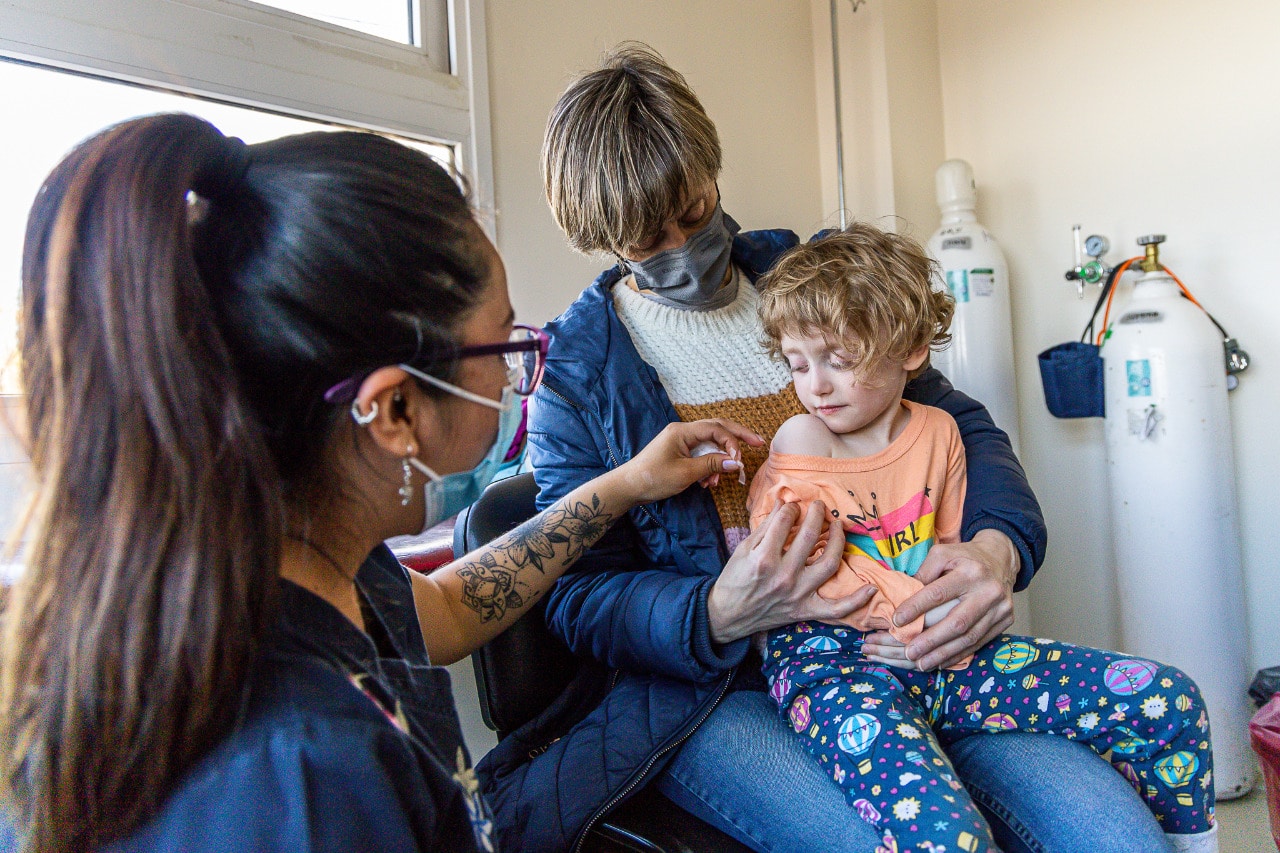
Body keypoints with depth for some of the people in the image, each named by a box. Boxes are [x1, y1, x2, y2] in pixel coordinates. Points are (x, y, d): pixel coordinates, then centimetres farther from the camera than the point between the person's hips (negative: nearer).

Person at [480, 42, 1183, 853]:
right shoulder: (574, 374, -1)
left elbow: (960, 424, 10)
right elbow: (581, 596, -2)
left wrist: (997, 544, -12)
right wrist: (720, 615, -24)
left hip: (891, 647, 4)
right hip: (712, 687, -3)